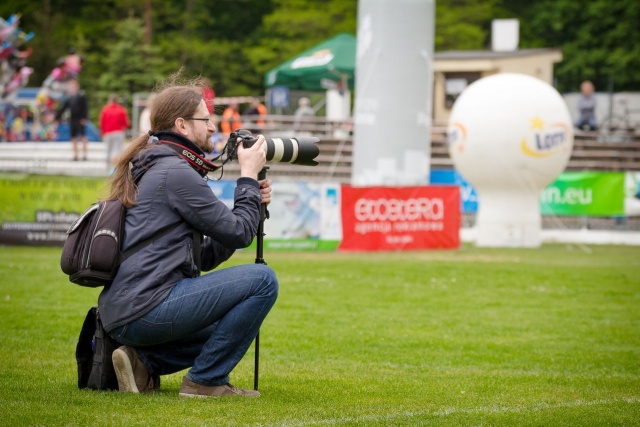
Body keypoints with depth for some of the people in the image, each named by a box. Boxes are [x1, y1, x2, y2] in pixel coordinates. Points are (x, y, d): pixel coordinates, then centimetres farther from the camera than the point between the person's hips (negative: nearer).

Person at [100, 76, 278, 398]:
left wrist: (253, 200, 14)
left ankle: (143, 362, 10)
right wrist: (249, 176, 5)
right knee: (262, 280, -11)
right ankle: (205, 380, -6)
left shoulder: (153, 169, 22)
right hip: (145, 308, -10)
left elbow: (207, 257, 20)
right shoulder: (176, 172, -9)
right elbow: (239, 233, -8)